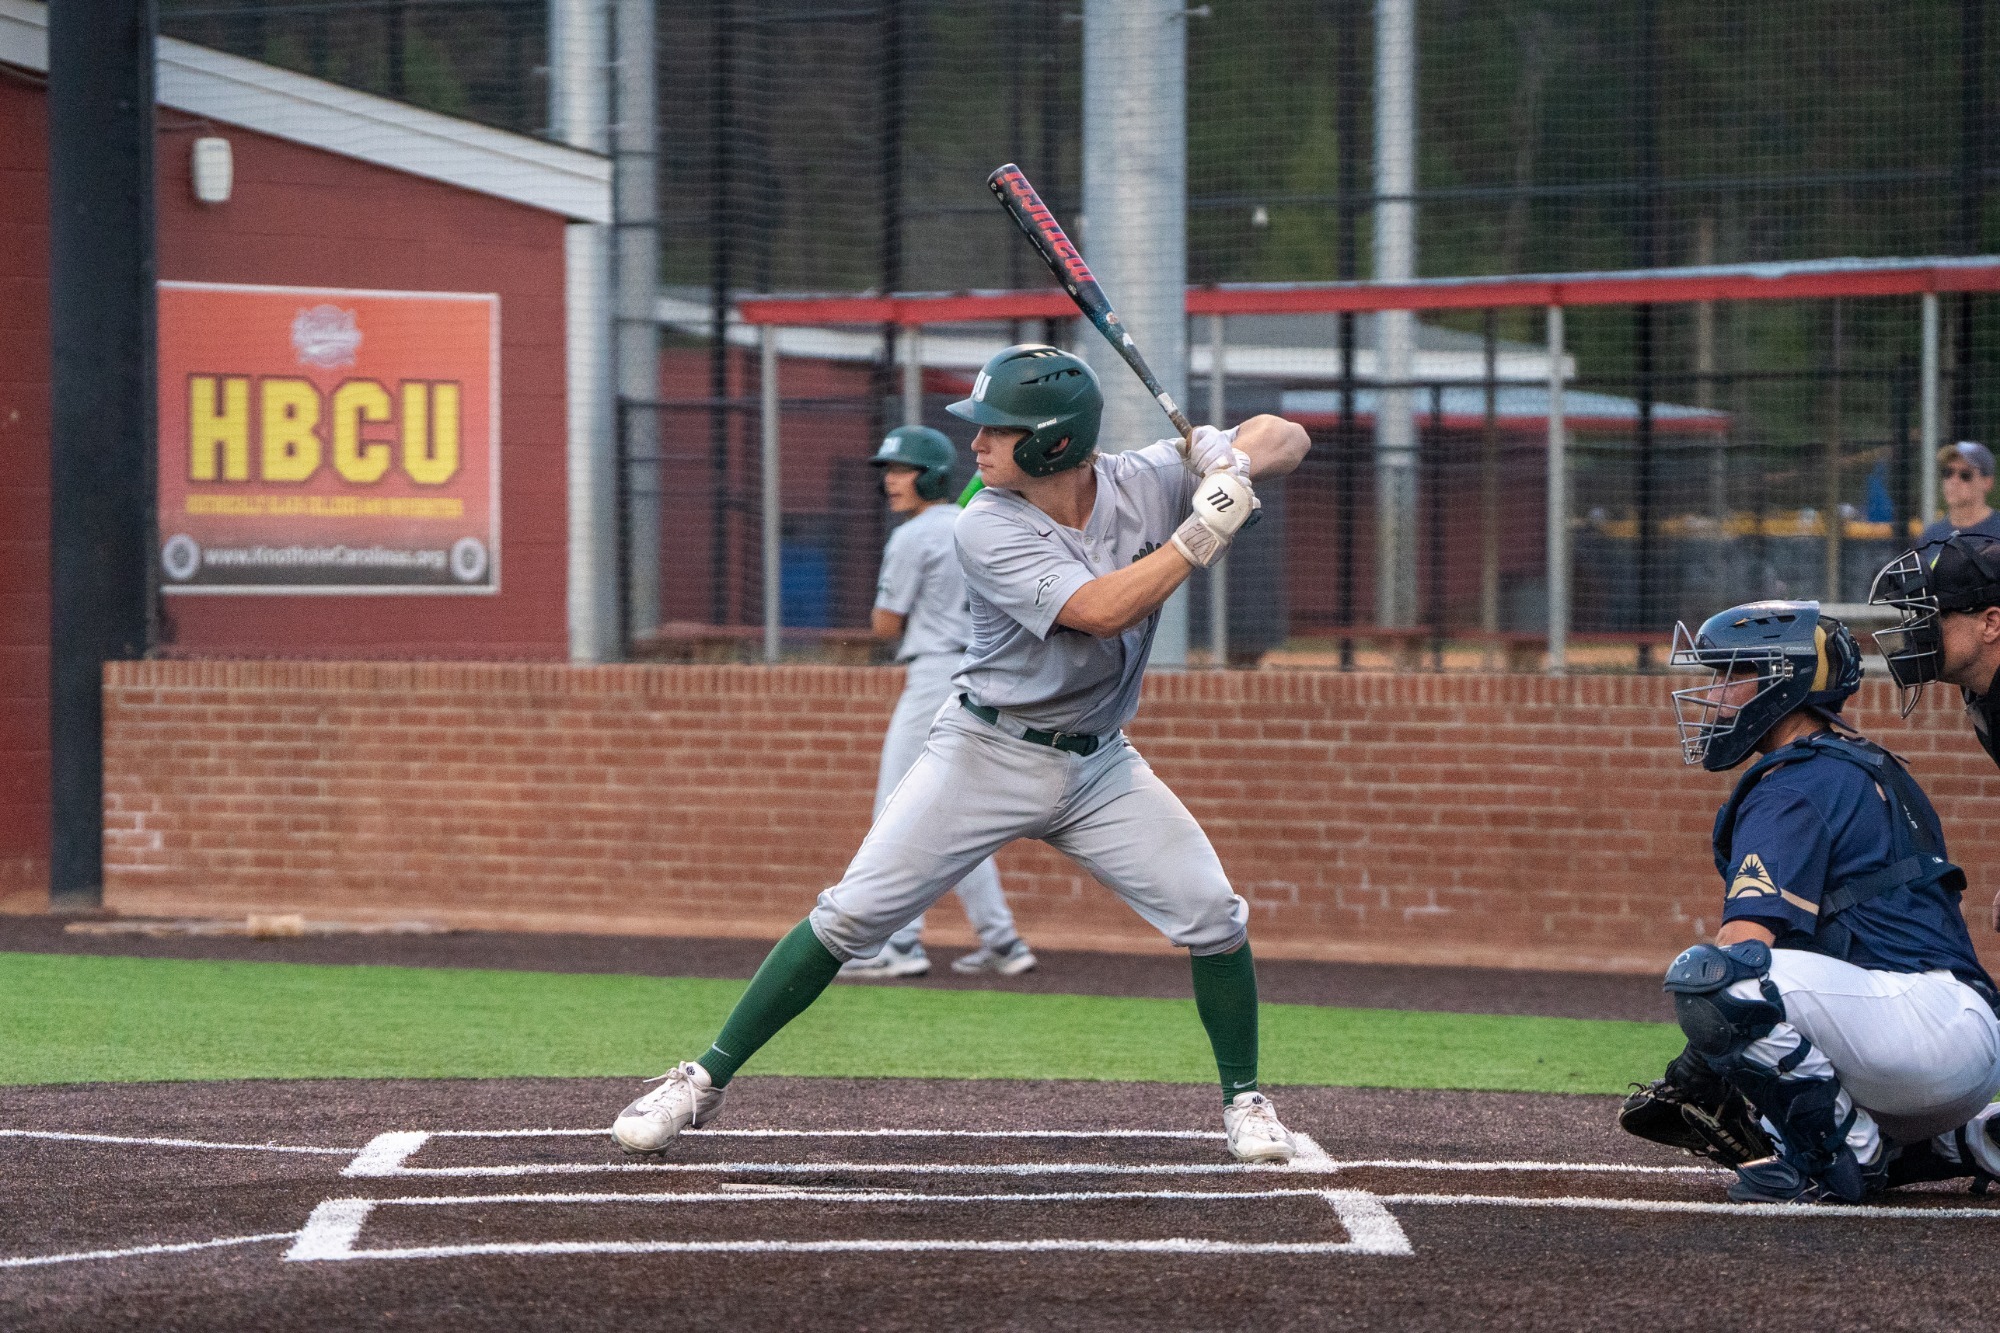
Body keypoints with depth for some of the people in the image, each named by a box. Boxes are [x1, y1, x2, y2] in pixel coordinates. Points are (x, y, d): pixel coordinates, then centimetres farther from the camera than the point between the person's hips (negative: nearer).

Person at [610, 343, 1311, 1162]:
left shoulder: (1148, 483, -8)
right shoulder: (987, 531, -19)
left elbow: (1287, 438, 0)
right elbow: (1100, 610, -31)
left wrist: (1235, 461, -22)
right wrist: (1200, 536, -28)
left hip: (1099, 765, 3)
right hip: (988, 755, -3)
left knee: (1212, 914, -9)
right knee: (851, 916, -9)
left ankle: (1244, 1099, 14)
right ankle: (703, 1081, 0)